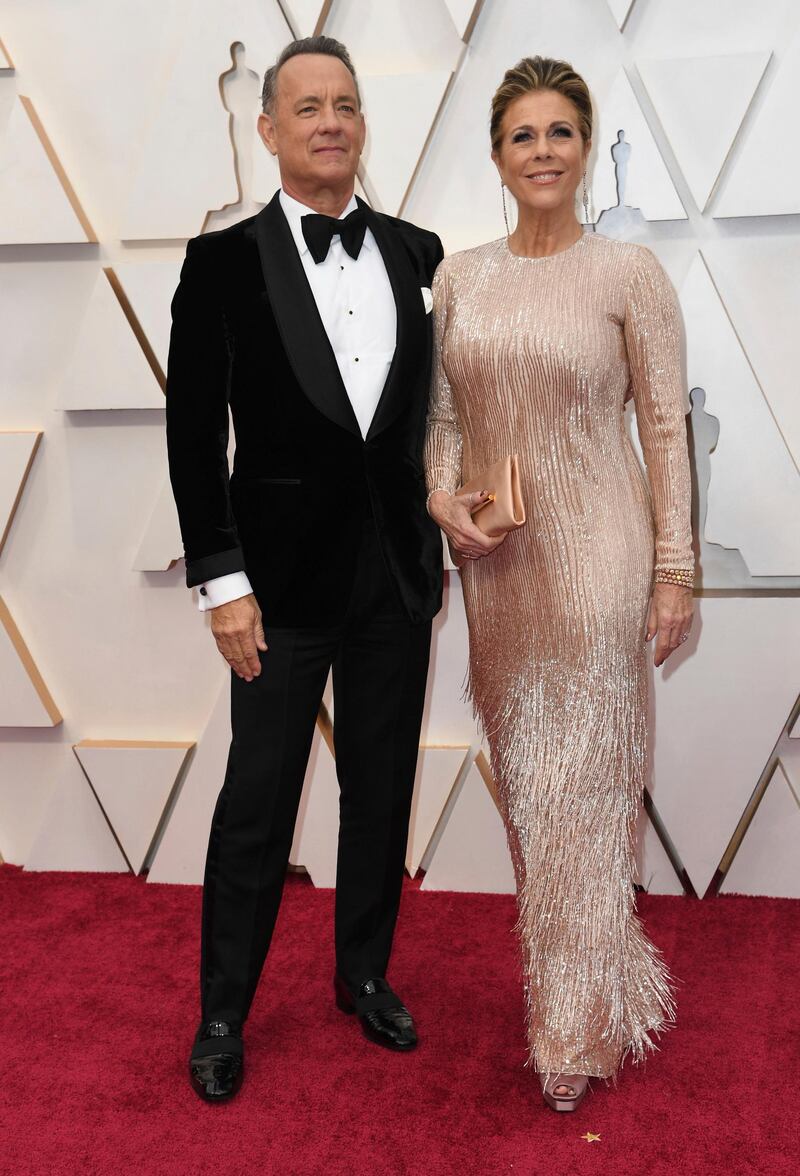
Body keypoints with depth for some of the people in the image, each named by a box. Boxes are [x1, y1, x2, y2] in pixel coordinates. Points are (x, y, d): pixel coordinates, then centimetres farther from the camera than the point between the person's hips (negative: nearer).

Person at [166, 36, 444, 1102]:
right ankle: (222, 1013, 22)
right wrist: (222, 583, -10)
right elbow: (193, 434, -6)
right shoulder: (225, 262, -5)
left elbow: (438, 402, 11)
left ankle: (366, 975, 34)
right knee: (257, 806, 5)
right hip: (284, 577, -3)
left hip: (399, 573, 4)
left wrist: (438, 536, 5)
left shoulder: (417, 253, 5)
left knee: (383, 793, 14)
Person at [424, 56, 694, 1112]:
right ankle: (568, 966, 34)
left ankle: (579, 1023, 15)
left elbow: (665, 428, -5)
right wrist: (442, 497, -8)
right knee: (523, 773, 13)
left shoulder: (630, 273, -5)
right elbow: (443, 414, 12)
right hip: (494, 559, 5)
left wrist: (675, 571, -8)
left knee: (582, 777, 0)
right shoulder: (459, 278, 6)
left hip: (594, 551, -4)